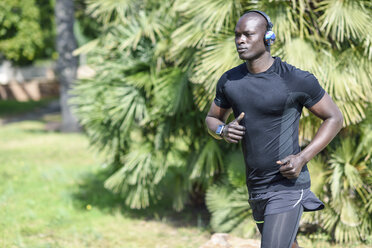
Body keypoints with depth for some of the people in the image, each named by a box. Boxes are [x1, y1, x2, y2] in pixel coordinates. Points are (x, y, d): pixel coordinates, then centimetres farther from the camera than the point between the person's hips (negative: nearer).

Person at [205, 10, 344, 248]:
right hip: (257, 188, 6)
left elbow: (335, 118, -4)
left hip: (289, 185, -6)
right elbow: (212, 119, 17)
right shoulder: (229, 81, 2)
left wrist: (302, 158, -16)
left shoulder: (297, 80, -14)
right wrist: (224, 131, -9)